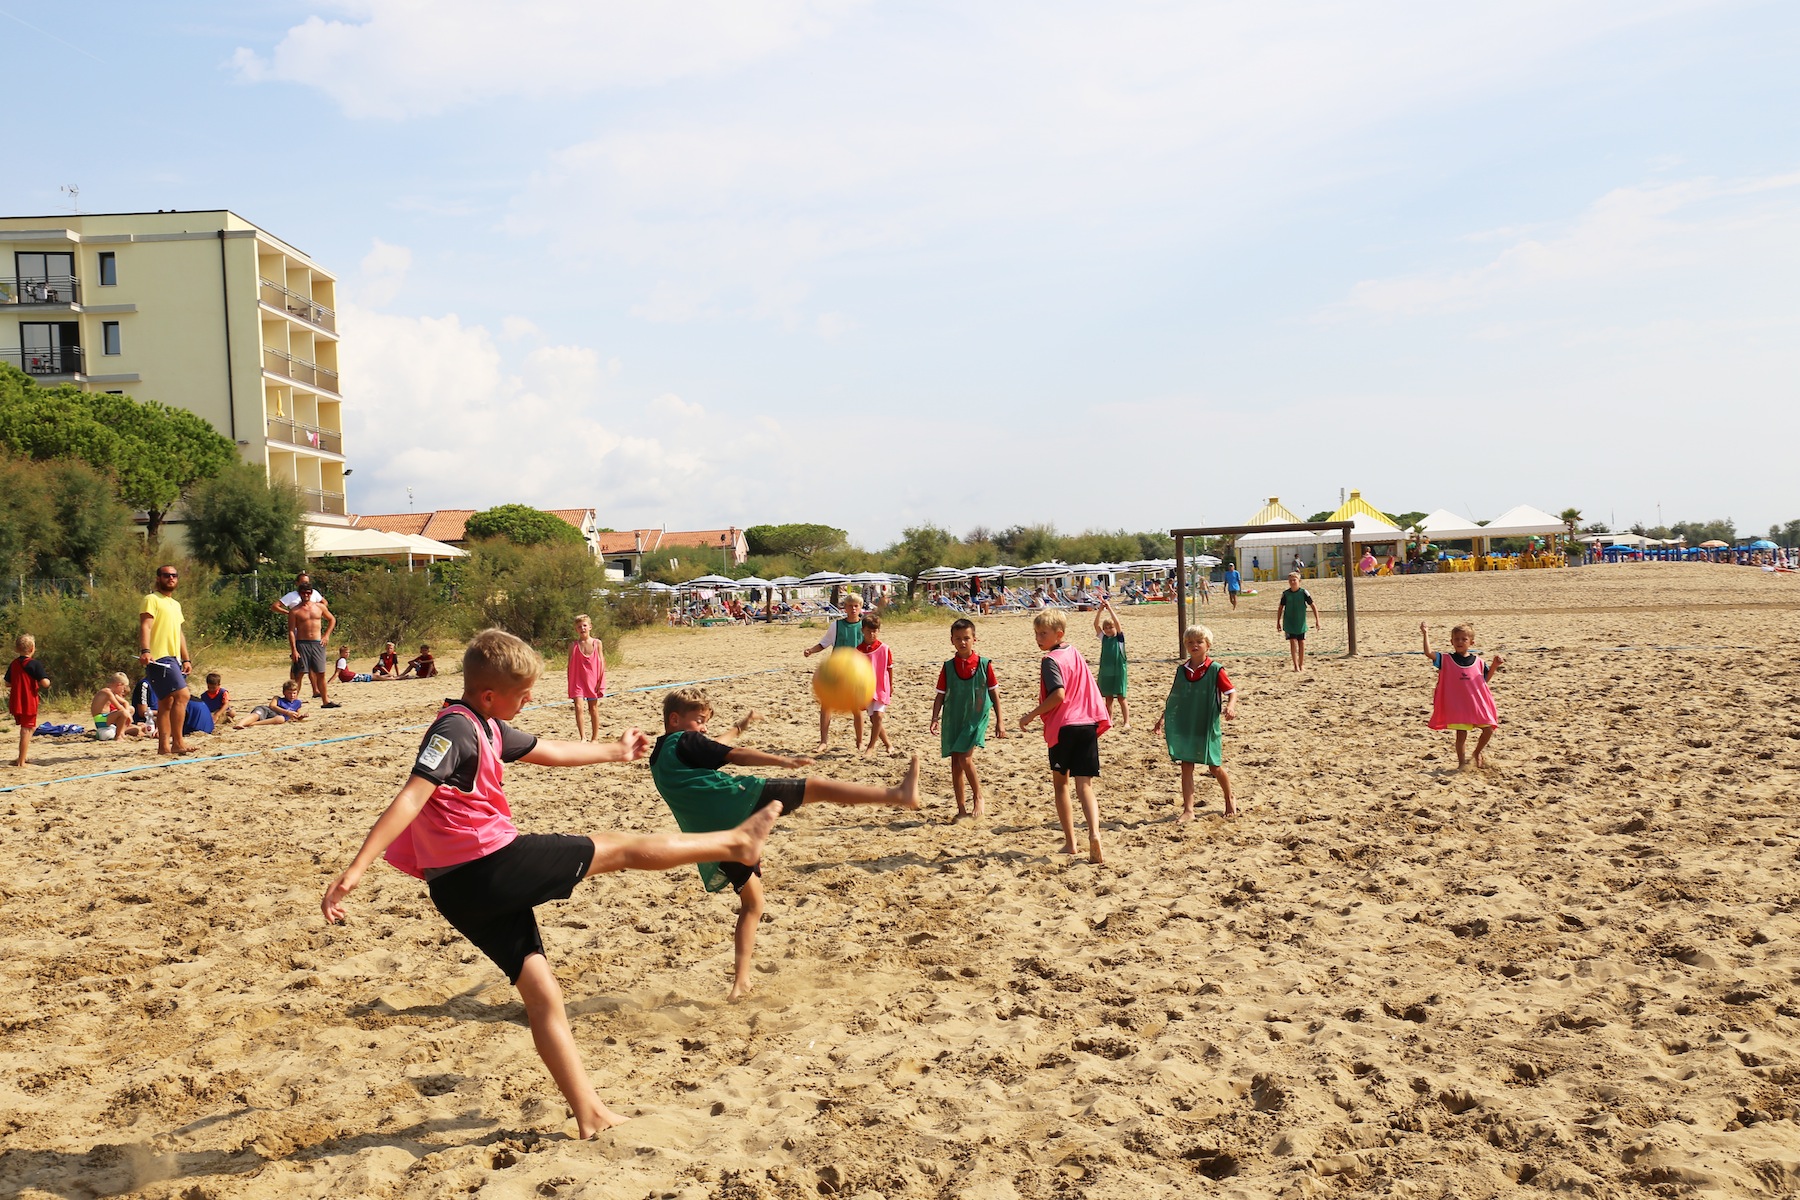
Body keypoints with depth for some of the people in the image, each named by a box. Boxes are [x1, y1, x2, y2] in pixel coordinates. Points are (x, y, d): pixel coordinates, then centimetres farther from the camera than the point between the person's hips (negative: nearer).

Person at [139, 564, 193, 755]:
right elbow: (145, 626, -16)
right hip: (158, 658, -9)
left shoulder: (176, 604, 23)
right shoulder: (151, 599, -3)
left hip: (173, 659, 9)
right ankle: (177, 742, -17)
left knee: (167, 702, 8)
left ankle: (164, 745, 9)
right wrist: (145, 650, -30)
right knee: (182, 695, -18)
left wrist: (185, 659, 21)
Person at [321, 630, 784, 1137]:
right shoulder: (456, 728, -14)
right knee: (621, 849, 4)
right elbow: (411, 798, -25)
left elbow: (550, 752, 31)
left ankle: (590, 1114, 15)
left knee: (541, 994, 10)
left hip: (465, 889, 9)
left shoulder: (487, 727, 16)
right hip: (491, 868, -9)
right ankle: (736, 842, 18)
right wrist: (356, 869, -32)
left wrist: (615, 750, 43)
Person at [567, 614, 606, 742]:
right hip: (578, 681, 0)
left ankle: (595, 738, 20)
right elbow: (570, 665, 3)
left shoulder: (597, 643, -1)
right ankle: (582, 738, -9)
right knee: (578, 707, -13)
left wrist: (600, 682, -5)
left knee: (593, 709, 10)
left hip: (593, 681, 0)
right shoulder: (573, 645, 0)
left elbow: (602, 663, 0)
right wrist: (570, 684, 0)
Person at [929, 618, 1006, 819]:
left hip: (976, 719, -3)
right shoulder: (948, 667, 1)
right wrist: (935, 718, -11)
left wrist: (999, 721, 1)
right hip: (953, 720, 3)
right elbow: (940, 696, 3)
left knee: (965, 759, -15)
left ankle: (978, 798, 7)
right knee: (955, 764, 6)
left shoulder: (984, 665, -4)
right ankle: (961, 808, 15)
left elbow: (994, 694, 2)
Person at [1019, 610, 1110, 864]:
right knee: (1085, 786, 0)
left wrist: (1031, 716, -15)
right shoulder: (1076, 654, 14)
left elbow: (1059, 694, -22)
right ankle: (1094, 834, -23)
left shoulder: (1051, 660, -10)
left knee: (1061, 783, 14)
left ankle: (1070, 842, 15)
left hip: (1063, 726, -5)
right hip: (1088, 724, 5)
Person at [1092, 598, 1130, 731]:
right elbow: (1096, 625, -4)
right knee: (1108, 698, 10)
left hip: (1118, 671, -4)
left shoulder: (1119, 638, -2)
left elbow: (1118, 623, -17)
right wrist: (1100, 610, -15)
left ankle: (1126, 722, -1)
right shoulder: (1104, 638, 8)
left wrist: (1110, 609, -20)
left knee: (1121, 697, -3)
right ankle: (1109, 720, 18)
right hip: (1105, 671, 4)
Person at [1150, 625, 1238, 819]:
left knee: (1215, 767, 8)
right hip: (1184, 728, 3)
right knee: (1186, 767, -1)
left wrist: (1230, 707, -29)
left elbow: (1232, 692, -9)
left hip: (1208, 727, -3)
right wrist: (1162, 719, 12)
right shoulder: (1182, 670, 4)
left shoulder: (1215, 670, -9)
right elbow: (1173, 698, 13)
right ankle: (1188, 810, 2)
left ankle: (1230, 801, 32)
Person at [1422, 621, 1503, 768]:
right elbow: (1429, 653, -14)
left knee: (1488, 729, 3)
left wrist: (1494, 665, 3)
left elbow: (1485, 679, 16)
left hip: (1477, 703, 3)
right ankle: (1462, 762, 12)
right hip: (1457, 705, -3)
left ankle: (1477, 753, 27)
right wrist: (1426, 635, -20)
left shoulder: (1478, 661, 6)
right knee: (1461, 734, -1)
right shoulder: (1446, 660, -2)